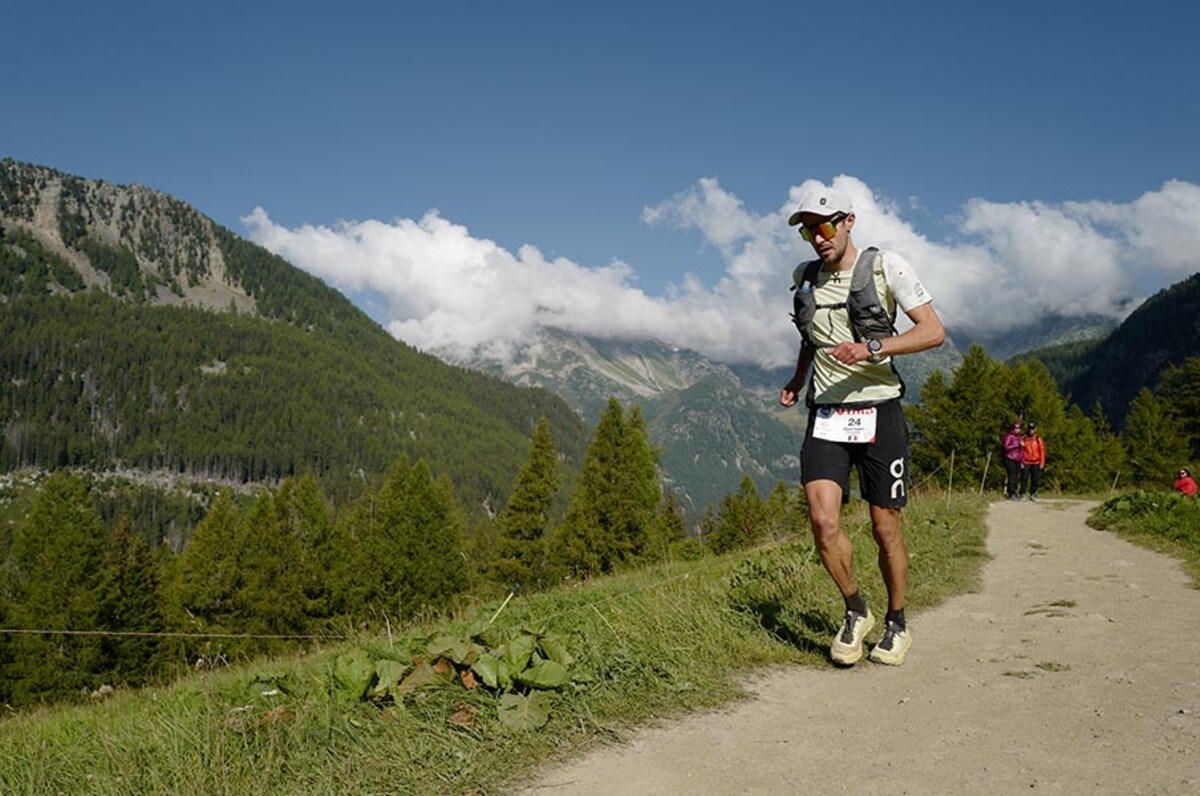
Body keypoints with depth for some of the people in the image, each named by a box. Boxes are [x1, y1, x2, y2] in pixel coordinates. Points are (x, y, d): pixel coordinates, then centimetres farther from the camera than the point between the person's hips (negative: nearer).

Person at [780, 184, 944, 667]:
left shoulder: (884, 266, -4)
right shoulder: (805, 278, 9)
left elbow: (934, 331, -9)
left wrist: (872, 348, -22)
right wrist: (797, 379, 14)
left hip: (879, 412, -3)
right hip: (826, 414, 3)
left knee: (885, 529, 4)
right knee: (823, 521, -15)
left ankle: (897, 624, 26)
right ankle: (855, 612, 9)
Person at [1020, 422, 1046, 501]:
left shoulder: (1039, 440, 5)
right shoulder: (1024, 439, 2)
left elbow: (1042, 452, 5)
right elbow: (1021, 451, 3)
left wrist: (1042, 463, -1)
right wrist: (1021, 462, -2)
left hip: (1035, 463, 1)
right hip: (1026, 463, -1)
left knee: (1035, 480, 4)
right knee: (1024, 478, -5)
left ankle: (1033, 494, 14)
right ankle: (1023, 494, 2)